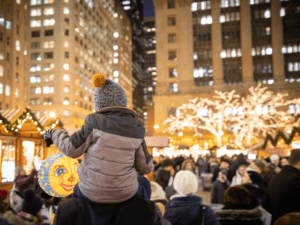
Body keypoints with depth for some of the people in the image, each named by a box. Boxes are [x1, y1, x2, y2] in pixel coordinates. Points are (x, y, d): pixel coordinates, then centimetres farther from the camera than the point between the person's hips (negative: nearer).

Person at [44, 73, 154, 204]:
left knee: (77, 190, 37)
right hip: (124, 194, 0)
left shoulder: (94, 123, -15)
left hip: (92, 193, 0)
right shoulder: (136, 131, -8)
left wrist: (56, 134, 11)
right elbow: (145, 168, -2)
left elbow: (71, 149, -7)